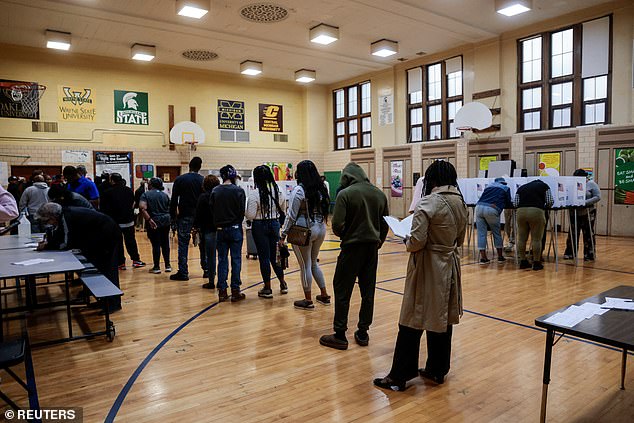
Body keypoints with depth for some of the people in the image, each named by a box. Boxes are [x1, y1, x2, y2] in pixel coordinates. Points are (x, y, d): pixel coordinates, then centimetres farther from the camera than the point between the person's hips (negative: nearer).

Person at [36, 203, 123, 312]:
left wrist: (47, 246, -13)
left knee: (107, 269, -5)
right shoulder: (62, 216, 4)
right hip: (100, 235, 10)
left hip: (109, 235, -10)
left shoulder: (67, 218, -23)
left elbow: (67, 243, -21)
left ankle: (113, 304, 3)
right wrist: (48, 242, -8)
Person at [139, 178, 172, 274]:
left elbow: (142, 208, -20)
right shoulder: (165, 195, 8)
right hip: (165, 221, 4)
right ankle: (167, 266, 14)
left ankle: (156, 267, 8)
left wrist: (149, 219, -18)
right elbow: (170, 208, 11)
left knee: (156, 244, 0)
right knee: (165, 243, 11)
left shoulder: (145, 194, -6)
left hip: (154, 223, -4)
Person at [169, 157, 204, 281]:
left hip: (185, 216, -2)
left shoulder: (179, 180, -2)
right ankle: (207, 269, 17)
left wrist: (173, 216, 5)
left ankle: (183, 272, 3)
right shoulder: (203, 180, 3)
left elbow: (174, 200, -3)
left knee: (183, 244, 3)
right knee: (203, 244, 12)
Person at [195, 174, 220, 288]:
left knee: (211, 257, 2)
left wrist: (196, 227, 6)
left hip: (209, 230, -3)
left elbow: (198, 214, -5)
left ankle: (211, 281, 8)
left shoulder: (203, 197, -7)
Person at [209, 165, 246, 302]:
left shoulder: (215, 191, -1)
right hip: (235, 229, -3)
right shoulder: (238, 191, -9)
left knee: (222, 260, 9)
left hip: (220, 229, 3)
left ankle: (222, 291, 11)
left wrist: (218, 223, 12)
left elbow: (211, 209, -1)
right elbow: (242, 211, -8)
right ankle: (235, 291, 7)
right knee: (236, 260, 4)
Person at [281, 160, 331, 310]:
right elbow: (325, 210, 10)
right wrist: (320, 224, 16)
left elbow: (291, 216, -13)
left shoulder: (299, 190, -13)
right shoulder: (321, 189, 6)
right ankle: (324, 295, 27)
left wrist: (283, 234, -7)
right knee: (314, 263, 21)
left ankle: (308, 300, 14)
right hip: (321, 229, 7)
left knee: (305, 265, 4)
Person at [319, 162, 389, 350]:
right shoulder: (379, 194, 6)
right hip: (372, 247, 6)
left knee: (342, 290, 4)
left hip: (352, 246, -5)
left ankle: (340, 335, 9)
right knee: (368, 291, 13)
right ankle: (363, 333, 21)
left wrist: (345, 236, 4)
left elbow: (337, 225, -16)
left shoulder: (345, 194, -11)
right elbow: (385, 223, 9)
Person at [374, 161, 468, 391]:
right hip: (450, 266, 8)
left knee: (412, 323, 1)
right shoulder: (460, 202, 5)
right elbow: (459, 239, 13)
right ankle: (437, 370, 31)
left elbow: (417, 241, -22)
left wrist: (407, 243, -2)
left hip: (428, 268, -7)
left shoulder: (429, 203, -18)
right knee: (442, 320, 17)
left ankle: (399, 376, 10)